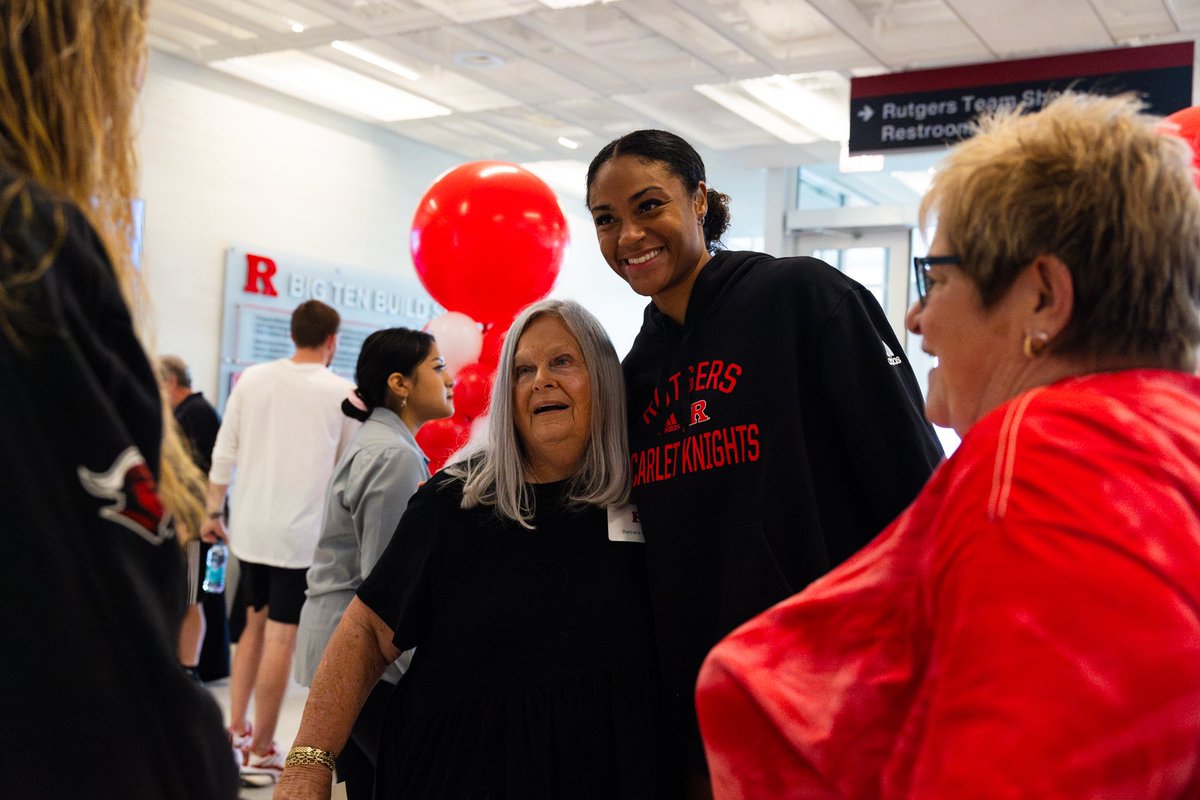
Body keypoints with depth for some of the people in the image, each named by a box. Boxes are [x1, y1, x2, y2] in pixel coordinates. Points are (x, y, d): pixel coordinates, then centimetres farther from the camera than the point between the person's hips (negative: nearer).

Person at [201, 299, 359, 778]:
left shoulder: (252, 379, 2)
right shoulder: (342, 392, -7)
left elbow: (224, 453, 5)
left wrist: (214, 512, 15)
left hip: (250, 527, 4)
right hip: (301, 534, -4)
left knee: (253, 626, 20)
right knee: (280, 639, 2)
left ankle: (235, 730, 23)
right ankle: (260, 753, 10)